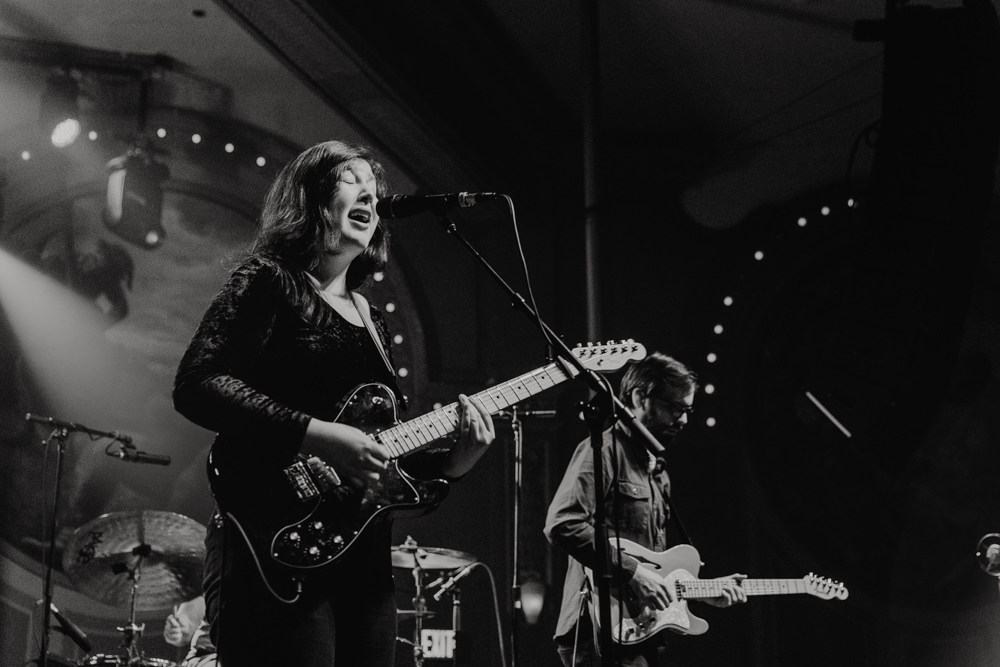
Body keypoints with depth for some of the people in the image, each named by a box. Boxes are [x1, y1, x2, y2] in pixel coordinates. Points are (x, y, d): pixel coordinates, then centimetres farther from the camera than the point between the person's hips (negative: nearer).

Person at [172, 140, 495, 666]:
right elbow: (195, 385, -16)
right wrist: (316, 435, -22)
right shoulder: (269, 283, -2)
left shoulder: (370, 321, 20)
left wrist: (449, 461, 3)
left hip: (365, 558, 8)